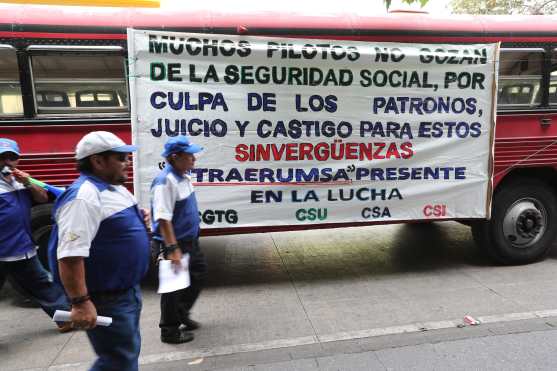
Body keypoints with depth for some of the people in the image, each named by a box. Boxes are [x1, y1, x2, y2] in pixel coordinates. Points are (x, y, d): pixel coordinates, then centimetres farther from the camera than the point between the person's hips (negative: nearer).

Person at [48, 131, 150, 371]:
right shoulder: (84, 196, -23)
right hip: (106, 299, -9)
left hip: (128, 289, 10)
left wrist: (140, 219, 3)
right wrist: (81, 303, -28)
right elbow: (70, 255, -29)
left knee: (128, 351, 23)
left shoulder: (115, 188, 8)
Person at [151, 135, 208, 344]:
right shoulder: (166, 181, -23)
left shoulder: (183, 177, 7)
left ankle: (182, 313, 39)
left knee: (199, 275, 21)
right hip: (174, 243, -10)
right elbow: (163, 219, -28)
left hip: (190, 241, 10)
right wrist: (173, 249, -29)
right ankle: (169, 331, 22)